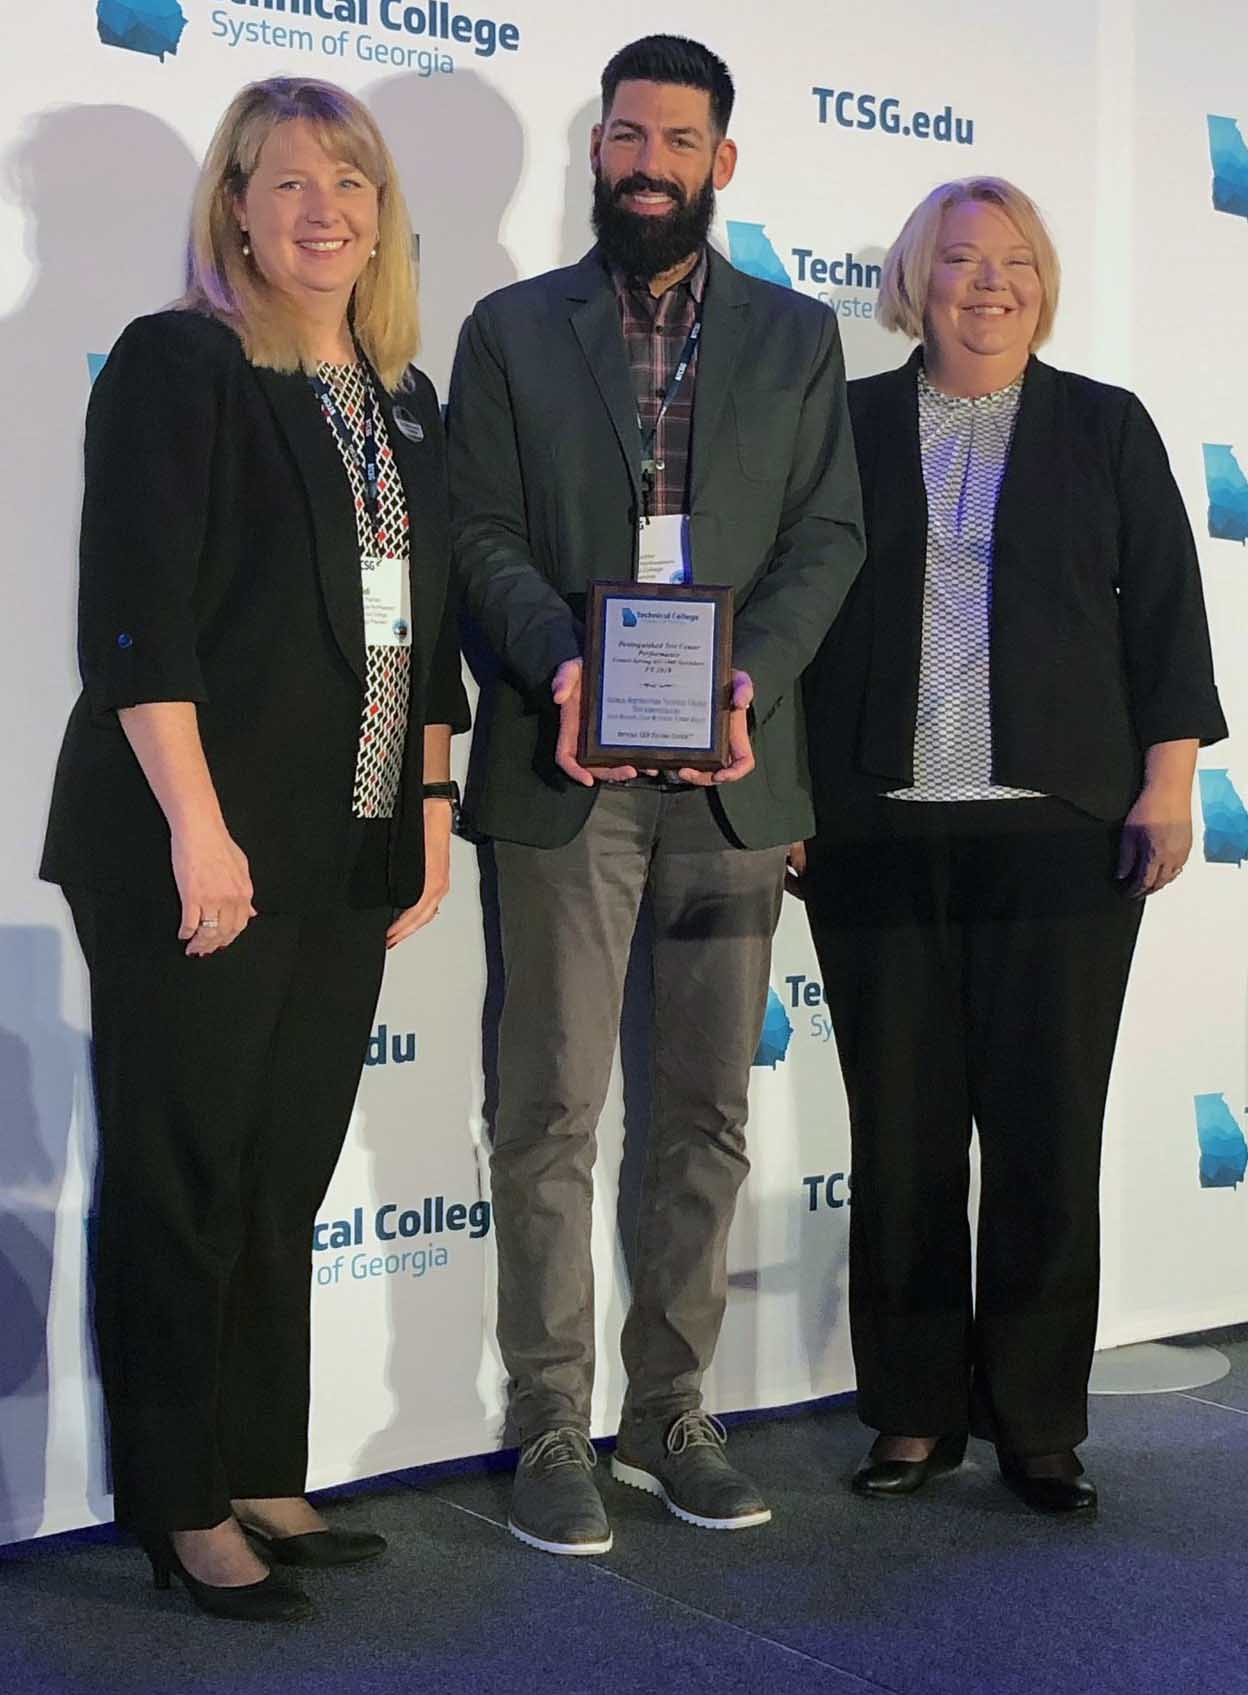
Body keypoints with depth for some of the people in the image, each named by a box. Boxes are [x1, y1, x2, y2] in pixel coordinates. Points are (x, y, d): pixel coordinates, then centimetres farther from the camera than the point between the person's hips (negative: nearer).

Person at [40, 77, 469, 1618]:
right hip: (195, 852, -6)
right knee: (183, 1183, 2)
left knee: (284, 1183, 12)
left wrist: (431, 815, 12)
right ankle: (182, 1509, 14)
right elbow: (134, 612, -13)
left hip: (348, 856, 7)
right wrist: (198, 828, -19)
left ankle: (260, 1479, 24)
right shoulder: (176, 365, -5)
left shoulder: (403, 401, 15)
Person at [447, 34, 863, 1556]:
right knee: (551, 1109, -1)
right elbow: (483, 533, 2)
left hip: (732, 771, 2)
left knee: (707, 1112, 7)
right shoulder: (512, 330, 10)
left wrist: (753, 678, -11)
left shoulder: (796, 336, 13)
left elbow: (827, 535, 6)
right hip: (566, 771, -2)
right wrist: (562, 663, -17)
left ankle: (669, 1414, 19)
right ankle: (552, 1430, 9)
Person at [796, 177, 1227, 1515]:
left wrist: (1168, 779, -1)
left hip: (1059, 833, 0)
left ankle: (1039, 1426, 13)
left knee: (1047, 1133, 1)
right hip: (878, 837, 1)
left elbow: (1164, 610, 7)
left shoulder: (1106, 429, 11)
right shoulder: (847, 425, 10)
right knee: (901, 1133, 5)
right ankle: (915, 1415, 17)